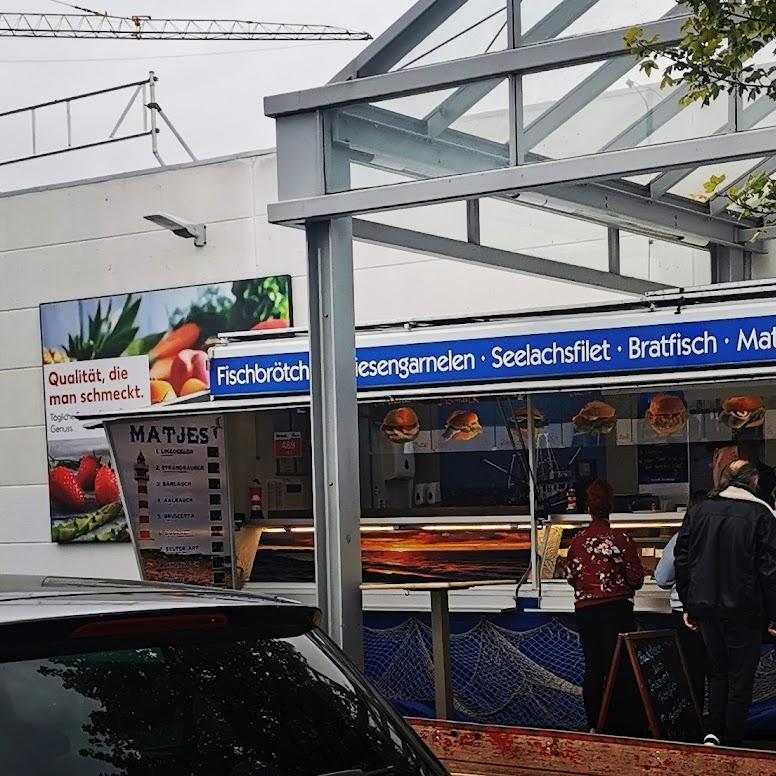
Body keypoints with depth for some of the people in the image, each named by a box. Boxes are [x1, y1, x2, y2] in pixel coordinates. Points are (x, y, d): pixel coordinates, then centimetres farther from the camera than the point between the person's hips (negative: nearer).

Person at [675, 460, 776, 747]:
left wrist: (688, 605, 13)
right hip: (743, 610, -4)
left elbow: (681, 560, 6)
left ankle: (713, 732, 7)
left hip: (706, 607, 4)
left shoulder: (698, 512, 4)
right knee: (740, 679, 6)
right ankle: (731, 744, 6)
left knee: (718, 672, 19)